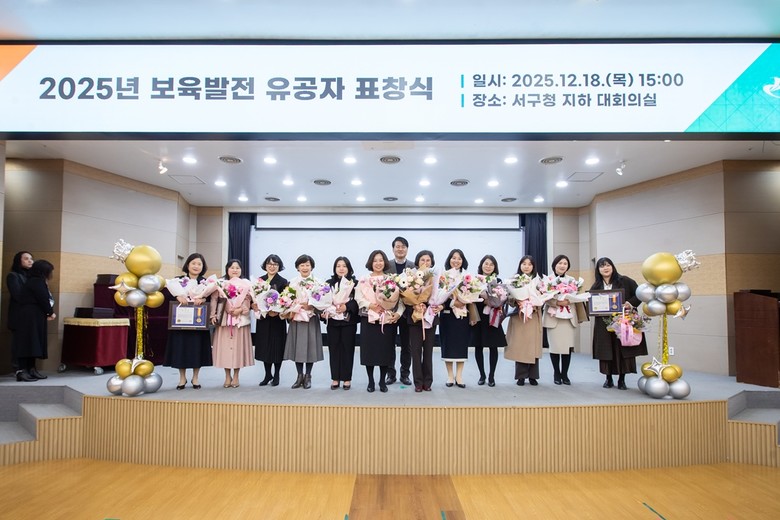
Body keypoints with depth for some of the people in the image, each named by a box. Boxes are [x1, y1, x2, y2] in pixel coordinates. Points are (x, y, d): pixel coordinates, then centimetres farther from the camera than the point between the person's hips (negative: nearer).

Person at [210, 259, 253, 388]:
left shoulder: (246, 284, 8)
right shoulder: (220, 283, 9)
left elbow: (248, 301, 0)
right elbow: (214, 300, 3)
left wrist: (240, 310, -16)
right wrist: (213, 315, -8)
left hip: (240, 319, 0)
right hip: (224, 319, 1)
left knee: (238, 346, 2)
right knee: (225, 346, 1)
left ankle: (235, 376, 13)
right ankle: (227, 376, 13)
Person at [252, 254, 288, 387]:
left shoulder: (283, 282, -4)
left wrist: (277, 311, -22)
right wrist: (254, 305, -10)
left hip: (277, 319, -4)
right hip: (262, 318, 4)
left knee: (277, 346, 2)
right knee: (264, 346, 8)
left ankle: (276, 375, 16)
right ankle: (268, 374, 21)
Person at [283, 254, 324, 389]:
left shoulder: (316, 282, 2)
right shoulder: (293, 282, 7)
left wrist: (309, 306, -18)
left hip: (311, 318, -1)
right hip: (296, 318, 1)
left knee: (310, 346, 1)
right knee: (297, 346, 3)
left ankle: (308, 377, 12)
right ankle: (300, 376, 14)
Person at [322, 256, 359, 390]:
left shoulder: (355, 283, 1)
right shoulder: (329, 283, 10)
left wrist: (346, 306, -19)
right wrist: (323, 312, -10)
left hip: (349, 320, -2)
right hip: (332, 320, 2)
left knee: (347, 349, 2)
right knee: (334, 349, 4)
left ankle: (347, 378, 10)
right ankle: (335, 378, 12)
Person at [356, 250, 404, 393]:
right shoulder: (363, 280, 8)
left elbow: (399, 298, 0)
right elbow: (358, 297, -2)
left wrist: (398, 313, -14)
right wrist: (369, 305, -18)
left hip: (387, 320, 0)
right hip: (369, 319, 0)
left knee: (385, 350, 3)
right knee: (369, 350, 1)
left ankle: (383, 381, 16)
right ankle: (370, 381, 13)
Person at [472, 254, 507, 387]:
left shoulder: (498, 281, 5)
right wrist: (483, 300, -19)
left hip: (493, 317, 0)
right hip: (478, 316, 0)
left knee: (493, 346, 3)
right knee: (478, 346, 4)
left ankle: (491, 376, 14)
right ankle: (482, 375, 18)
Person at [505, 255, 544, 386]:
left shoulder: (538, 280, 7)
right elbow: (509, 298, 1)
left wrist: (534, 305, -15)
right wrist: (517, 302, -17)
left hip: (533, 316, 0)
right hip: (518, 316, 0)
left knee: (533, 345, 1)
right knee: (519, 346, -2)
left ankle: (532, 376, 11)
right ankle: (521, 376, 7)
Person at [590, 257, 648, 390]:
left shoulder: (625, 281, 1)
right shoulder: (596, 286, 10)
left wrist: (631, 303, -15)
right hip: (604, 324, 2)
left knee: (623, 349, -1)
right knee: (606, 350, 3)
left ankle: (622, 379, 11)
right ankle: (608, 378, 15)